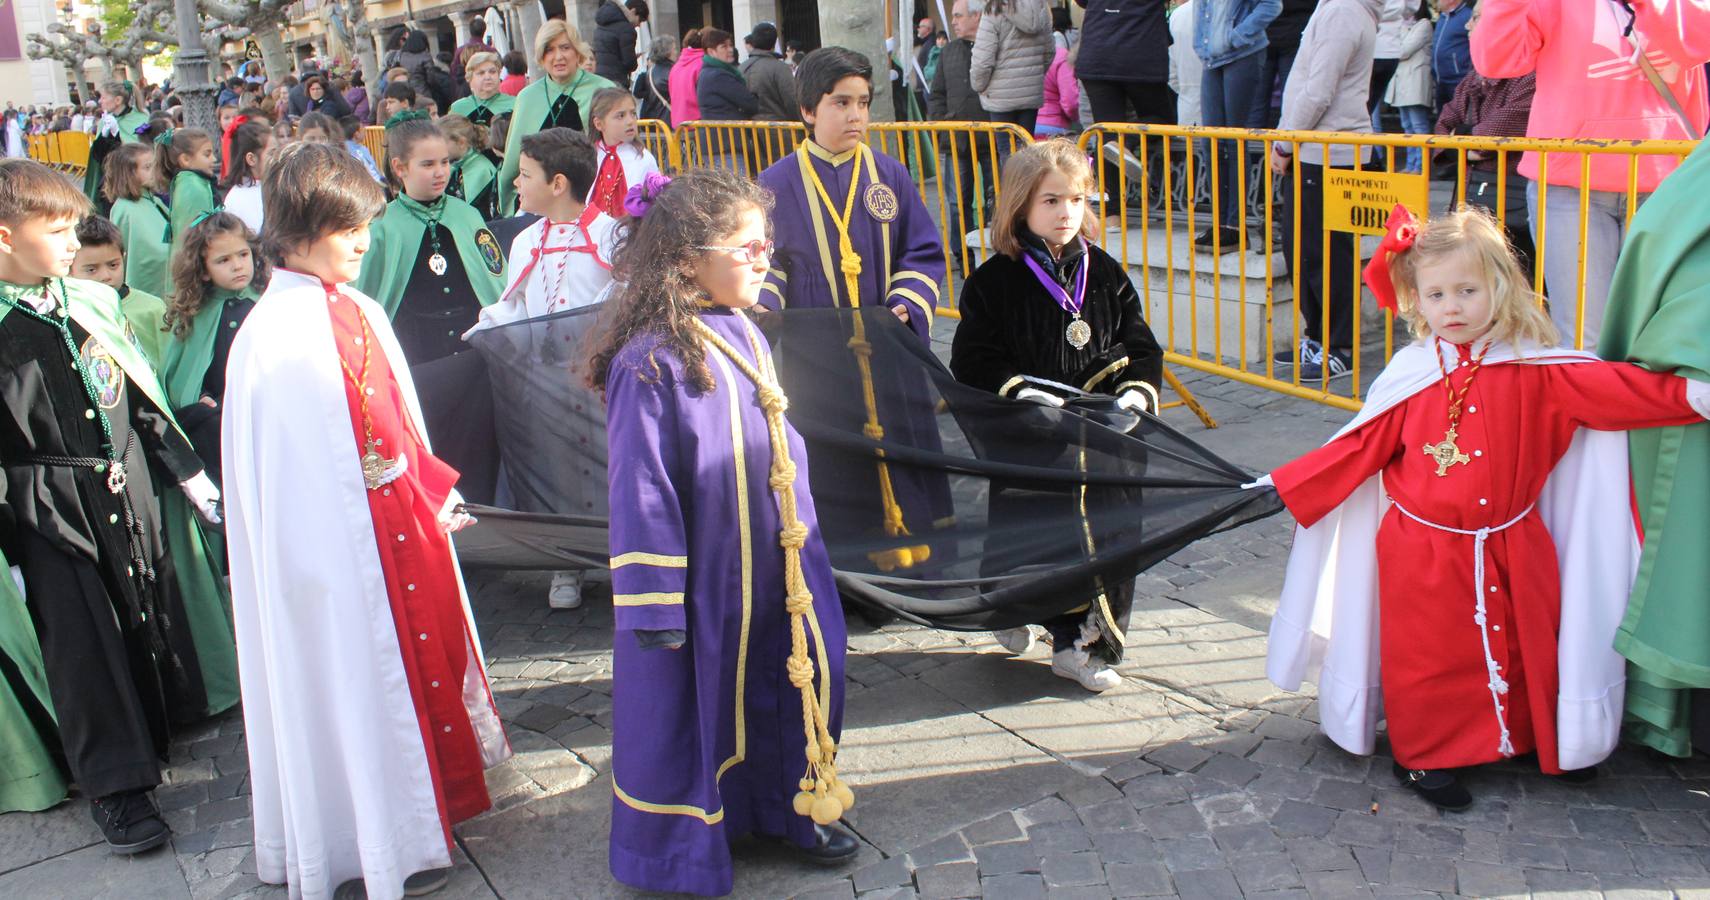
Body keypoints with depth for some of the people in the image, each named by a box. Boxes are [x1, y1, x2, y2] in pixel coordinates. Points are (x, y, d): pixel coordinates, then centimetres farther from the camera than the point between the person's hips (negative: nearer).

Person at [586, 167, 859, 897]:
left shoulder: (744, 335, 3)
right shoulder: (651, 360, -21)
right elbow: (641, 490, -19)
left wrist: (804, 547, 20)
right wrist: (653, 604, -16)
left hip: (775, 568, 8)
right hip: (702, 579, -7)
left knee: (801, 677, 18)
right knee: (693, 696, 8)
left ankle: (793, 807, 42)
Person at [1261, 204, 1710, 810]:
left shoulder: (1534, 369, -3)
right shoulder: (1409, 376, -3)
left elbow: (1609, 388, -6)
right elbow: (1360, 447, 1)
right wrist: (1287, 484, -1)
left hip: (1512, 551, 1)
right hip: (1425, 554, -1)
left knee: (1525, 648, 15)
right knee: (1431, 659, 4)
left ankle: (1553, 742, 36)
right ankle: (1425, 755, 20)